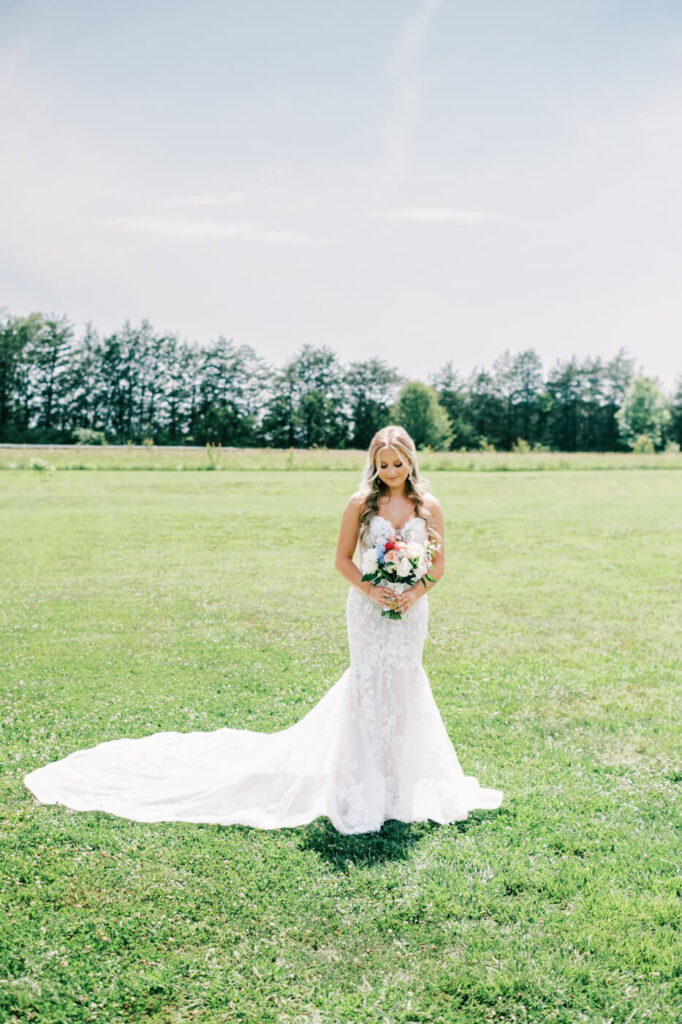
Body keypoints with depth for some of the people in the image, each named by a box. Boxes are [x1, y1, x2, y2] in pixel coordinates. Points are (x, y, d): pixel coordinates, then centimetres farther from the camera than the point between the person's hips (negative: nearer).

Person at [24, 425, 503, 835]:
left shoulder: (429, 506, 2)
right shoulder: (362, 502, -4)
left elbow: (439, 564, 6)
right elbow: (343, 558, 0)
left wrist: (414, 592, -11)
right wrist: (369, 589, -15)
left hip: (411, 610, 2)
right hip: (369, 608, -2)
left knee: (403, 688, 10)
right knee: (369, 686, -2)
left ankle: (400, 782, 26)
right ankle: (366, 789, 11)